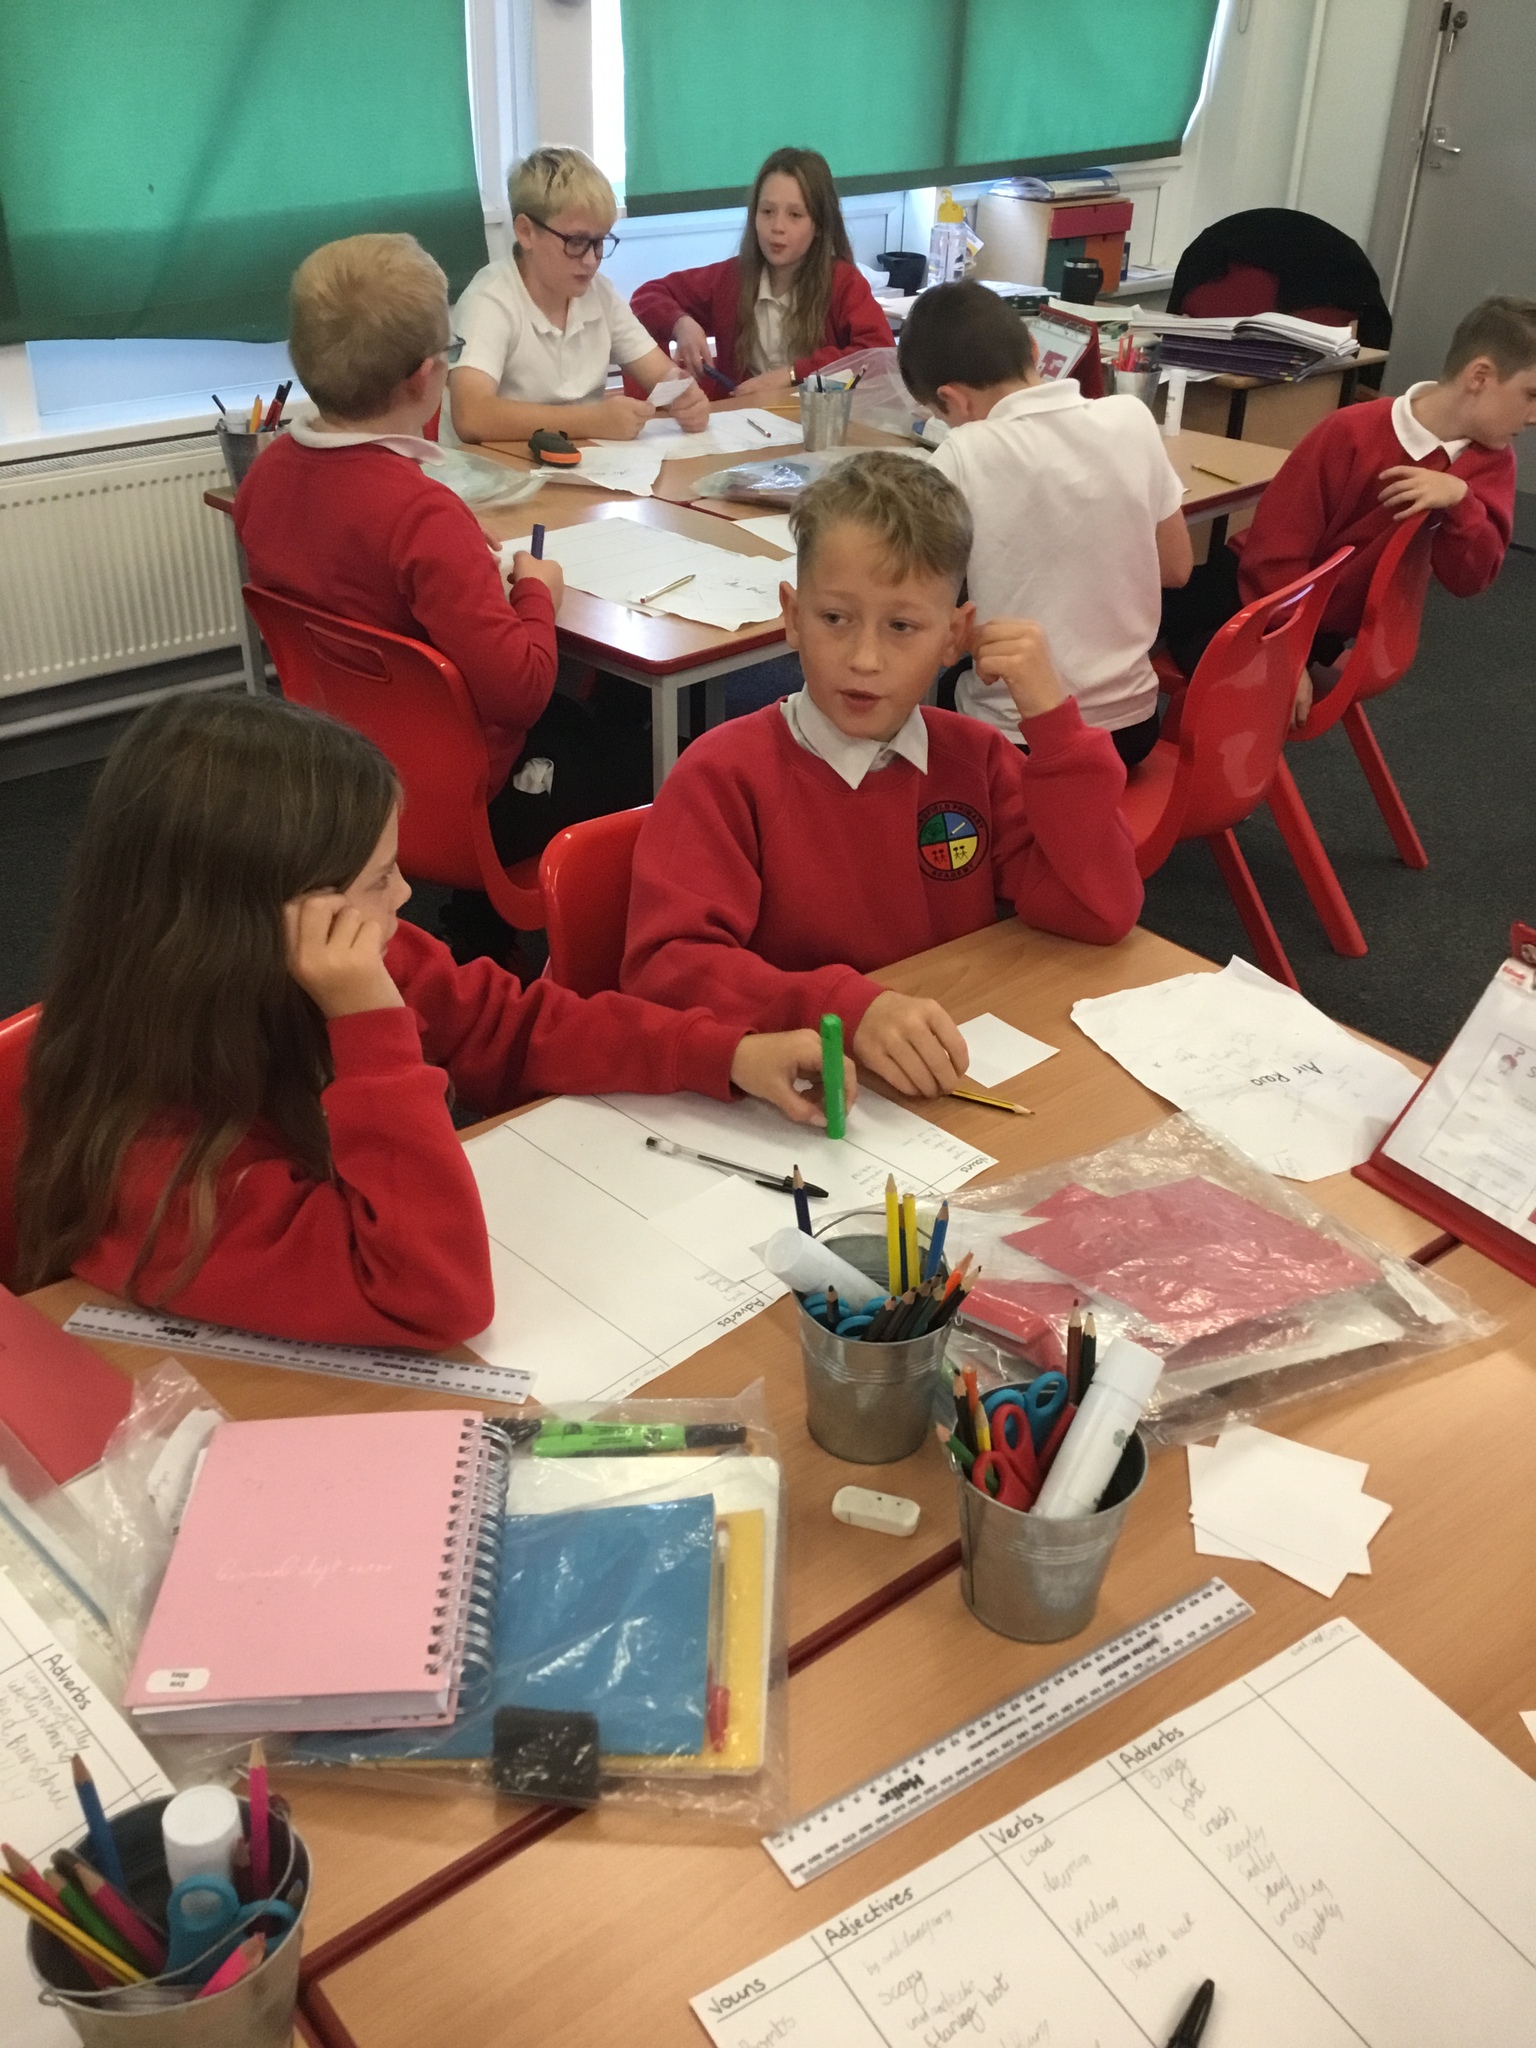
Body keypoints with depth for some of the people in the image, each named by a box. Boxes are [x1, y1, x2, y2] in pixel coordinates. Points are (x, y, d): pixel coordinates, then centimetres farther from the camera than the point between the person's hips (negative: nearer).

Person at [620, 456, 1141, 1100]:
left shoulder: (977, 758, 4)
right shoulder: (726, 774, -9)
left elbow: (1101, 912, -4)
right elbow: (663, 968, -20)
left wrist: (1052, 718, -10)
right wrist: (846, 1008, -33)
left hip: (956, 1081, 3)